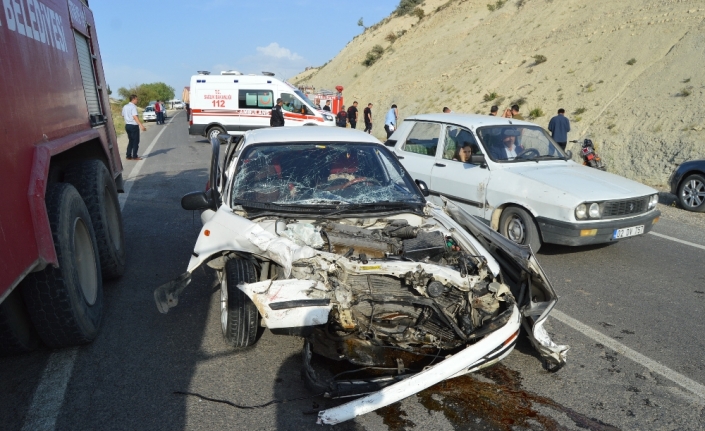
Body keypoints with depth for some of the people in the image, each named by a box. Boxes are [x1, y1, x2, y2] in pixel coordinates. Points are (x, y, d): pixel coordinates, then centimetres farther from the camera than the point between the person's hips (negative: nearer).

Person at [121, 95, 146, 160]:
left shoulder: (125, 107, 11)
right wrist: (141, 125, -33)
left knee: (130, 141, 16)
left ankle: (128, 156, 16)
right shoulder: (133, 107, -14)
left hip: (127, 125, 8)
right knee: (136, 141, 1)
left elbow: (123, 116, 17)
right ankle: (135, 156, 3)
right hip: (133, 126, -8)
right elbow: (135, 117, -25)